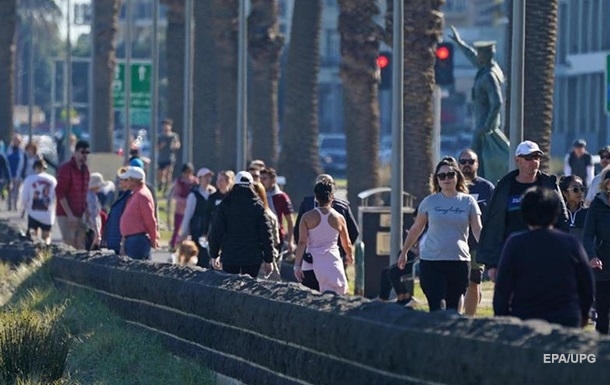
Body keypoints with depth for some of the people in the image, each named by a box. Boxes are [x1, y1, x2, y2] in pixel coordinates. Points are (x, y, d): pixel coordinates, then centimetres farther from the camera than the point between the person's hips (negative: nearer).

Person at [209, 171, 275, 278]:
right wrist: (268, 259, 5)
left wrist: (214, 255, 9)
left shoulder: (225, 205, -1)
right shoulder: (258, 206, -2)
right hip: (253, 257, 0)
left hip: (229, 257, 0)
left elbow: (216, 232, 0)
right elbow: (266, 234, -1)